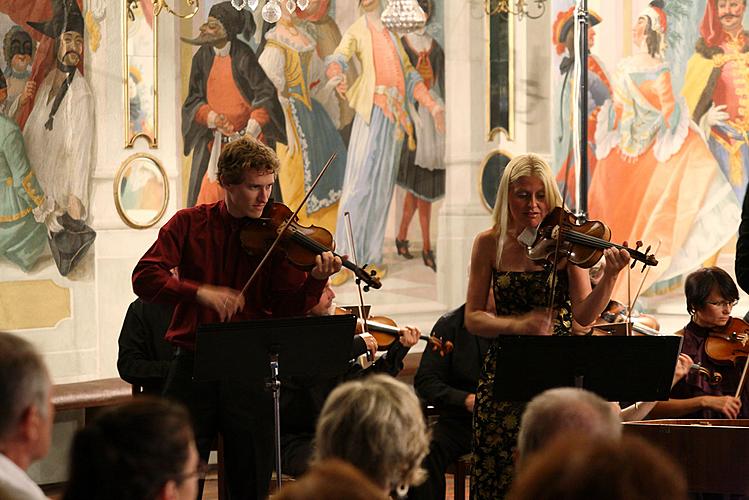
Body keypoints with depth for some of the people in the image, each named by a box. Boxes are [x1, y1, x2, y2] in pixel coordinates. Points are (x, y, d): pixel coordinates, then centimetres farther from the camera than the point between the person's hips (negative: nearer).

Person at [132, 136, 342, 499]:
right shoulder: (190, 224, 1)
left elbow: (287, 310, -5)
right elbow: (144, 278, -10)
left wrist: (316, 279, -24)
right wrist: (200, 292, -25)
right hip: (193, 370, 0)